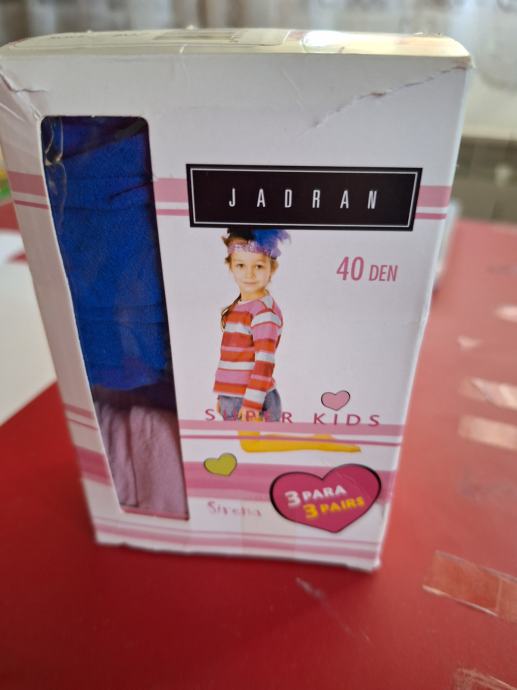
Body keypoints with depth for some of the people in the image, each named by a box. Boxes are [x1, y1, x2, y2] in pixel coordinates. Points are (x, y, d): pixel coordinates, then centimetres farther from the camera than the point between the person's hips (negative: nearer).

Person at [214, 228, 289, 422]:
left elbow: (264, 362, -21)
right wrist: (223, 397, 19)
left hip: (255, 405, -9)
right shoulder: (238, 307, 9)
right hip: (232, 400, 9)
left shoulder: (265, 311, -16)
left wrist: (252, 403, -22)